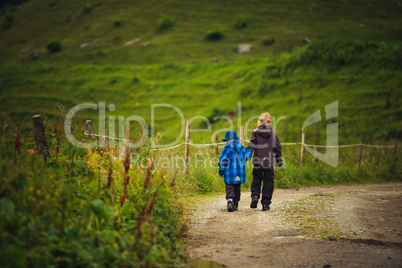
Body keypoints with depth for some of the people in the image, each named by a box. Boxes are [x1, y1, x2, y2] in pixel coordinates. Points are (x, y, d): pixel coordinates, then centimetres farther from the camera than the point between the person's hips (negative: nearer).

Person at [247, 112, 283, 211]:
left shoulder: (255, 133, -1)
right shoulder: (273, 134, 5)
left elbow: (251, 147, -9)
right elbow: (278, 148, 12)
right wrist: (279, 161, 21)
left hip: (258, 162, -1)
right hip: (269, 162, 1)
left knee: (256, 181, 12)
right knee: (268, 184, 6)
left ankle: (255, 196, -12)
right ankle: (265, 204, 3)